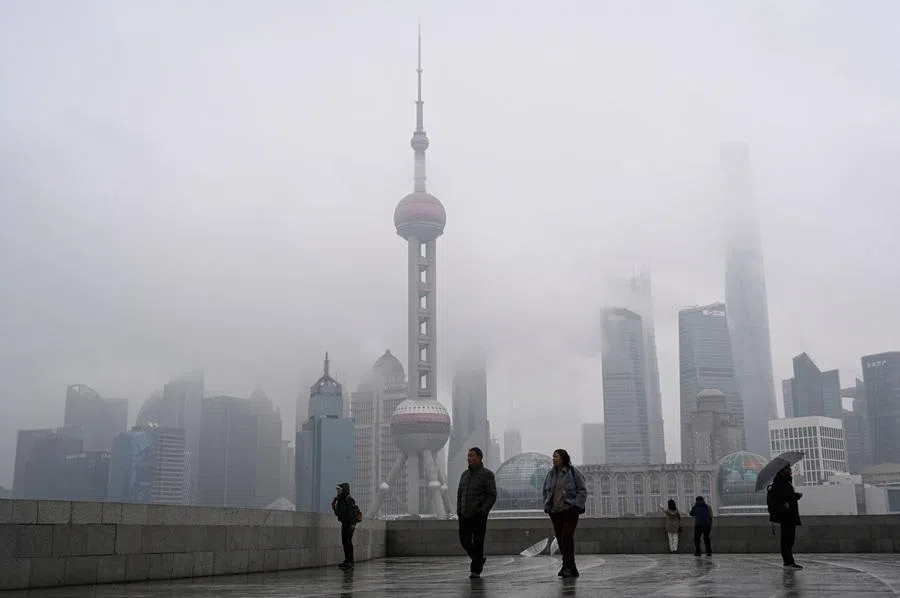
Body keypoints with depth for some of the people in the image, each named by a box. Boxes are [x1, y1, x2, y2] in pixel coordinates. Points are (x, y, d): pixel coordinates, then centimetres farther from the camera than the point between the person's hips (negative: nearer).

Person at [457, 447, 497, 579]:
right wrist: (459, 510, 7)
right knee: (465, 540, 5)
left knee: (478, 542, -2)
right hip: (464, 515, 6)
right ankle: (479, 559, 28)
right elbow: (460, 493, 18)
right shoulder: (465, 474, 12)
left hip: (478, 515, -6)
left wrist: (483, 510, -17)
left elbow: (492, 495, -8)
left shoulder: (487, 474, -5)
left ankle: (476, 570, 8)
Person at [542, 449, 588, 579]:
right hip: (555, 512, 5)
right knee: (560, 539, 2)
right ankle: (572, 569, 10)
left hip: (569, 510, -5)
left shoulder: (574, 473, -4)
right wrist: (547, 507, 8)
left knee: (567, 537, -16)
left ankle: (567, 567, -11)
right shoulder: (551, 474, 11)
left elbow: (582, 490, -5)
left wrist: (576, 506, -13)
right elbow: (546, 491, 19)